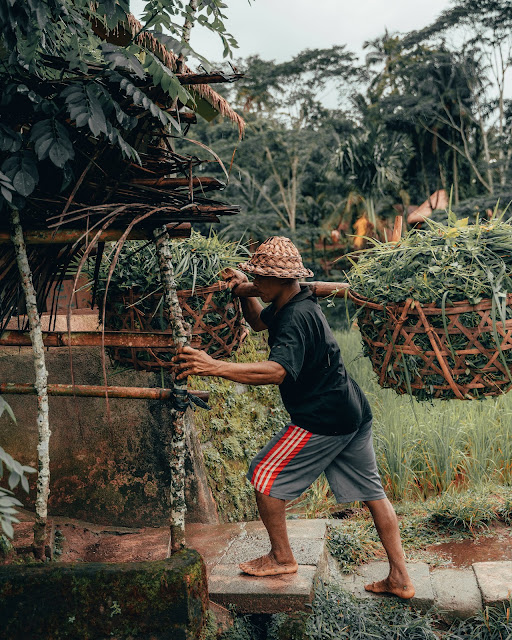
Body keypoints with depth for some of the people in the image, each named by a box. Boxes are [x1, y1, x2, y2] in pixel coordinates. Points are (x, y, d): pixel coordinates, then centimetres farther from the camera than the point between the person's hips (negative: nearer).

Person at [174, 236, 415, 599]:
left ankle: (282, 557, 16)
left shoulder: (297, 318, -21)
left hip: (322, 420, -10)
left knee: (265, 476, 2)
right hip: (355, 413, 11)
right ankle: (400, 578, 21)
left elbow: (277, 371, -38)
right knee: (372, 491, 13)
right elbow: (258, 322, 29)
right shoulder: (294, 305, 10)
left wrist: (214, 367, -43)